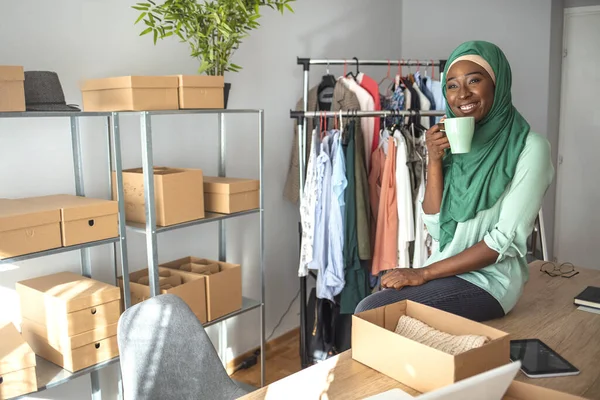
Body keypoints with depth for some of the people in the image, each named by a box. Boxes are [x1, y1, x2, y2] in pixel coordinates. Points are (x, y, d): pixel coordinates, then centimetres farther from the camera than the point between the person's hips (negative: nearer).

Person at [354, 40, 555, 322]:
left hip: (488, 279, -5)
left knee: (370, 312, -20)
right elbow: (436, 228, 1)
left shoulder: (529, 148, -11)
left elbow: (506, 240, -16)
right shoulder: (452, 143, 6)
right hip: (445, 273, 5)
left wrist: (424, 273, -16)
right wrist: (434, 161, -11)